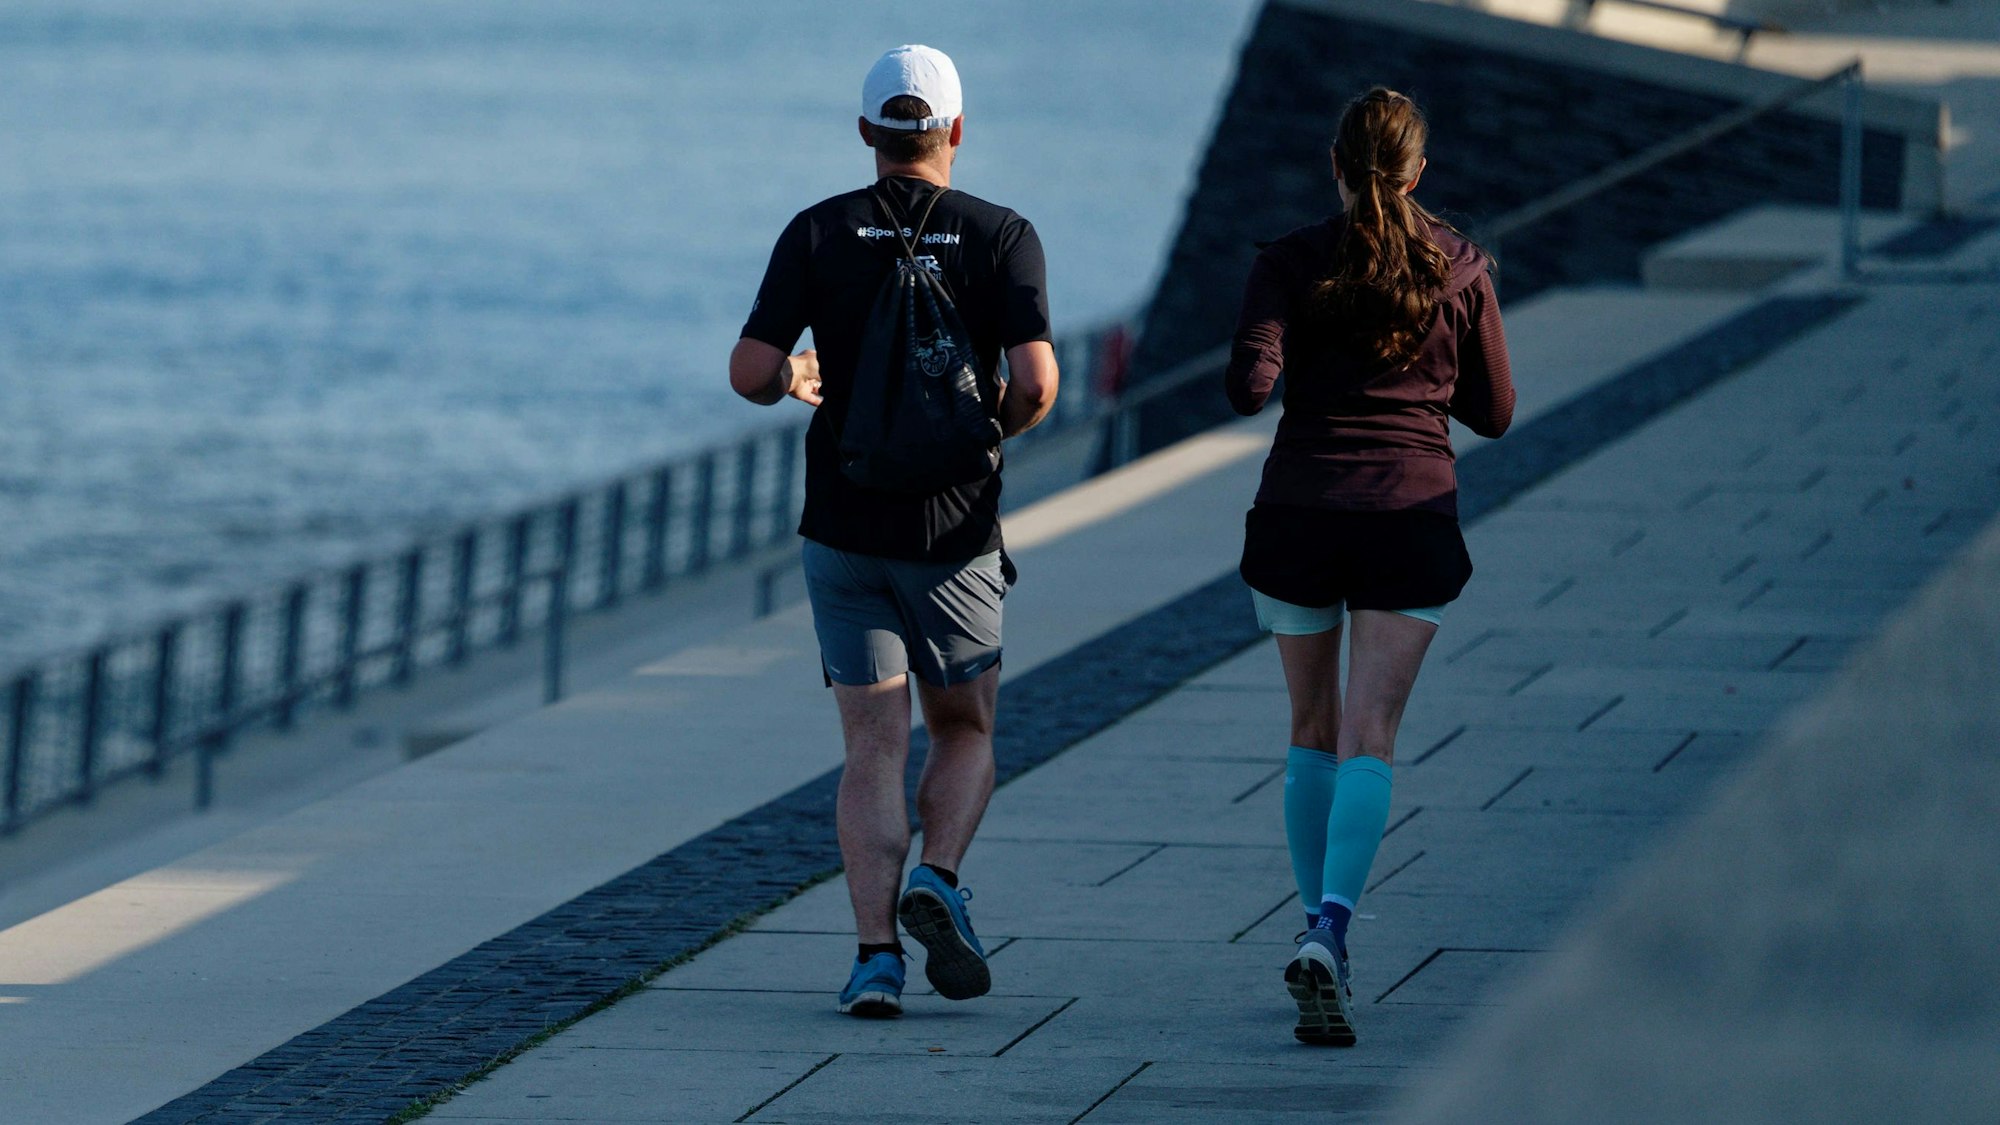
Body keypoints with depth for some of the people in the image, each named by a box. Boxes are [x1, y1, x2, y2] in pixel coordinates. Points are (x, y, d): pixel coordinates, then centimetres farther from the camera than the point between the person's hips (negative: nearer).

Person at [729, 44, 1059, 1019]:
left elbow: (750, 372, -8)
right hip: (955, 532, -1)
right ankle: (937, 882, -9)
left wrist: (796, 382, 15)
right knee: (965, 731, 17)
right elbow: (1036, 381, -17)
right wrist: (996, 425, 6)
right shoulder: (1001, 237, -6)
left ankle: (876, 952, -9)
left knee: (875, 751, 4)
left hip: (843, 528, 1)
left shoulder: (818, 234, -2)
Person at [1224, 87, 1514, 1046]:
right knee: (1368, 740, -6)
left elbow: (1249, 385, -13)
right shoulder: (1458, 268, 3)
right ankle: (1329, 931, -27)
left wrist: (1259, 375, 10)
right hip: (1411, 516, 0)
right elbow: (1492, 412, 9)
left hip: (1299, 511, 1)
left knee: (1314, 732, 18)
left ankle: (1320, 929, 21)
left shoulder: (1291, 263, -2)